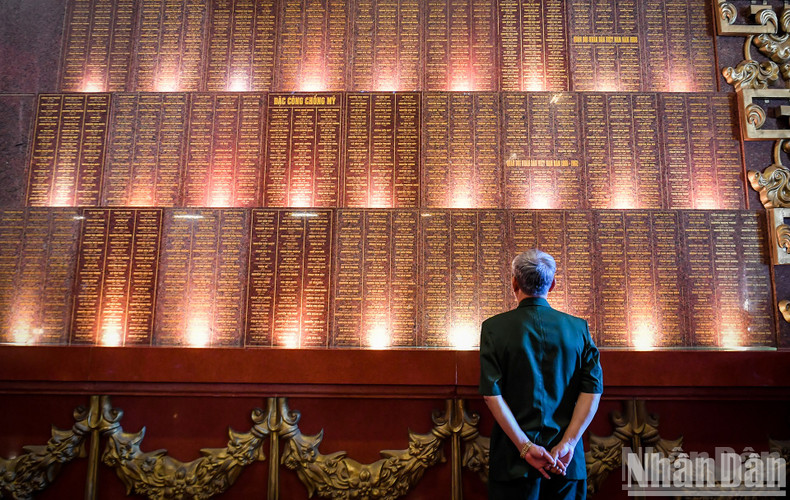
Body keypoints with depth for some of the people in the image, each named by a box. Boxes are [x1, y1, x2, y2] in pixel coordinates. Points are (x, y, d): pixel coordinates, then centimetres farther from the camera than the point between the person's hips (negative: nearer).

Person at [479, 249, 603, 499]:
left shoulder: (494, 327, -5)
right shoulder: (579, 327, 1)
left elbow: (491, 394, -12)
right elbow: (593, 389, -6)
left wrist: (525, 446, -12)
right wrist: (567, 443, -9)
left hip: (514, 460, -2)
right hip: (567, 461, 2)